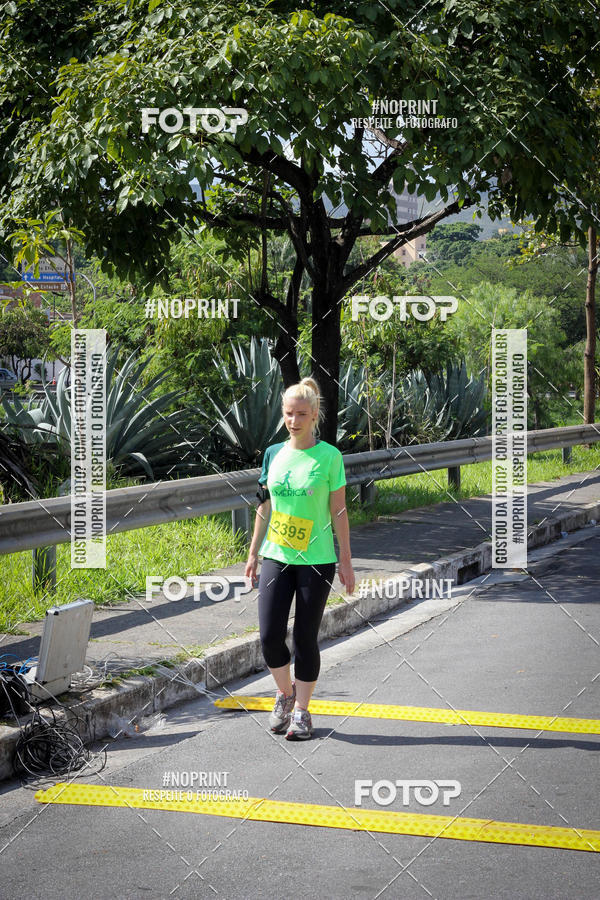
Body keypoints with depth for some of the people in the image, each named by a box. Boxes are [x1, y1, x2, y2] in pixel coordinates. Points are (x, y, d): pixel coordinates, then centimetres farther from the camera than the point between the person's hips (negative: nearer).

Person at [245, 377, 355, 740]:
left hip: (316, 560, -3)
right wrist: (253, 552, 13)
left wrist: (346, 561, -3)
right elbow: (265, 506, 13)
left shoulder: (329, 456, -5)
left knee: (305, 637, 1)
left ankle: (301, 711, 17)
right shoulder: (274, 454, 6)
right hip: (276, 557, 3)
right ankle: (285, 694, 22)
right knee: (270, 635, -5)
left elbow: (338, 511, -2)